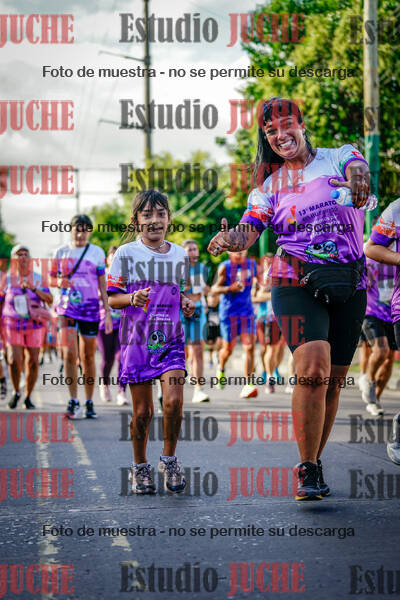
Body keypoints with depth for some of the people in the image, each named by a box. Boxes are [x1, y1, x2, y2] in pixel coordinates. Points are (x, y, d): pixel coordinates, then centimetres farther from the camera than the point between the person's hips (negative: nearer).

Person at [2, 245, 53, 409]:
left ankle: (28, 397, 15)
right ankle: (16, 392, 10)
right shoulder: (7, 278, 4)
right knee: (14, 360, -14)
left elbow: (49, 299, -3)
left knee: (33, 362, -2)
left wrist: (33, 288, -18)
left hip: (34, 325, 1)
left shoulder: (37, 278, 5)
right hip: (13, 326, -1)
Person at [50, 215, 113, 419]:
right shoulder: (61, 252, 5)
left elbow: (102, 284, 5)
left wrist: (108, 312, 1)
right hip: (67, 308, 0)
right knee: (70, 354, -14)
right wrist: (59, 282, -12)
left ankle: (89, 403, 14)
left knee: (88, 357, 5)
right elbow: (52, 278, 12)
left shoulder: (97, 252, 4)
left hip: (91, 309, 0)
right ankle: (73, 401, -10)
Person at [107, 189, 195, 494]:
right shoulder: (125, 254, -1)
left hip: (171, 339, 2)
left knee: (173, 401, -16)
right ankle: (140, 467, 23)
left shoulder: (180, 255, 9)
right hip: (137, 340, -2)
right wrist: (132, 299, -20)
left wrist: (187, 303, 0)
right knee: (142, 411, 2)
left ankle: (169, 460, 6)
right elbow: (112, 298, 0)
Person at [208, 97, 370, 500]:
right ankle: (307, 471, -11)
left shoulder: (338, 156, 6)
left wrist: (356, 179, -42)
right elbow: (248, 230, -2)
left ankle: (313, 463, 25)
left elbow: (357, 169, -17)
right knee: (313, 371, -21)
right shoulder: (269, 185, 9)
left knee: (333, 382, 7)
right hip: (297, 285, -1)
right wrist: (229, 240, -27)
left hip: (349, 286, 1)